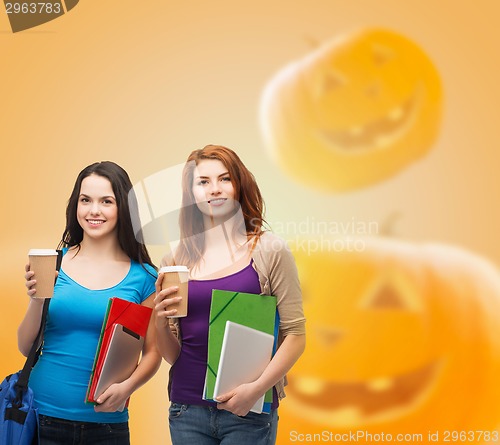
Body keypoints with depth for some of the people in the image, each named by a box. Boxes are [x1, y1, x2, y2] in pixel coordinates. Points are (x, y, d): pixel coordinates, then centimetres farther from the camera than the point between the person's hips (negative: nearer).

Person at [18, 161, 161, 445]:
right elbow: (26, 347, 2)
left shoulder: (143, 277, -2)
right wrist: (37, 300, -14)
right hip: (43, 418, 0)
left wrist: (128, 387, -15)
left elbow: (152, 352, 3)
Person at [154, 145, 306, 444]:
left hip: (249, 411, -2)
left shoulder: (270, 250, -4)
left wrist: (257, 388, -16)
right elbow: (172, 356, 10)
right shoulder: (176, 260, 3)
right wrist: (161, 320, -9)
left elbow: (295, 334, -5)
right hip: (187, 411, 3)